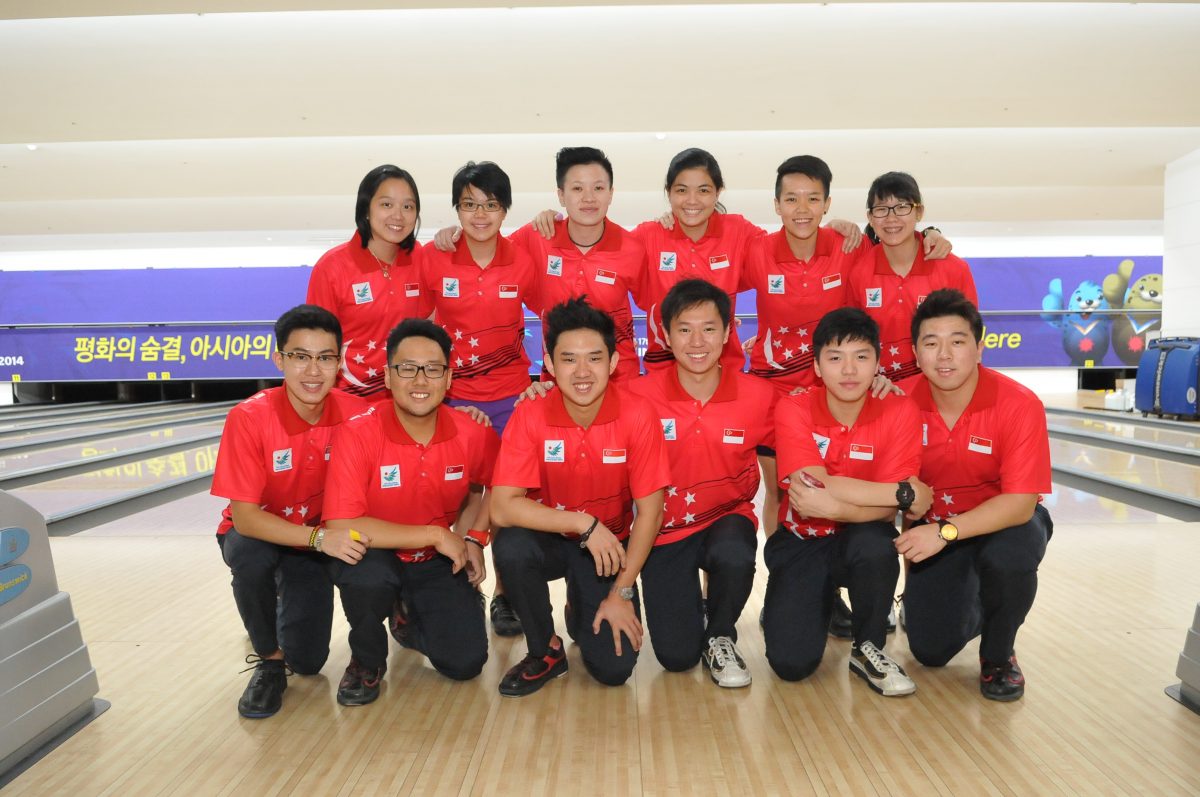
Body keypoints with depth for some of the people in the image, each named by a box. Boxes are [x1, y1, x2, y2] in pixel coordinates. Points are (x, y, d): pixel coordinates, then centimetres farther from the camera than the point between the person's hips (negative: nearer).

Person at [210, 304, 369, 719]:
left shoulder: (355, 413, -19)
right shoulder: (249, 418, -26)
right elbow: (245, 516, -28)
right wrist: (319, 537, -41)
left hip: (317, 540, 2)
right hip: (259, 534, -2)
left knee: (308, 661, -5)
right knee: (249, 555, -37)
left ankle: (288, 604, 30)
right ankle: (269, 660, -9)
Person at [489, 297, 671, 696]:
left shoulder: (637, 417, -19)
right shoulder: (530, 416, -18)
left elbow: (649, 512, -13)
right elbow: (501, 507, -24)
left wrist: (621, 593, -13)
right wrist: (583, 522, -30)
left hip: (609, 547, 0)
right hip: (550, 539, 0)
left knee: (614, 667, -15)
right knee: (510, 546, -34)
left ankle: (582, 610, 22)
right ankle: (545, 650, -5)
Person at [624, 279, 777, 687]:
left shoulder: (758, 396, -10)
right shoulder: (640, 395, -13)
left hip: (728, 519, 1)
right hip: (665, 531, 0)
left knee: (735, 558, -36)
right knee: (676, 656, -8)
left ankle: (721, 638, -1)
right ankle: (687, 604, 31)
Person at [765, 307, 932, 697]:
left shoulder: (899, 412, -15)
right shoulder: (793, 410, -16)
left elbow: (885, 511, -21)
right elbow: (818, 486, -28)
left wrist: (834, 506, -40)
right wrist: (905, 493, -26)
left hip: (861, 539, 1)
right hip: (802, 542, 0)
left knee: (877, 543, -37)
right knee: (791, 662, -16)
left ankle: (868, 649, -8)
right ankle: (802, 605, 21)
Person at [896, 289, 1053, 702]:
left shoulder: (1019, 404, -23)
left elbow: (1020, 502, -28)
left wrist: (946, 531, -38)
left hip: (1004, 523, -2)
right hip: (934, 529, 2)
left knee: (1010, 554, -38)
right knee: (931, 650, -7)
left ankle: (998, 655, -5)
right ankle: (970, 609, 32)